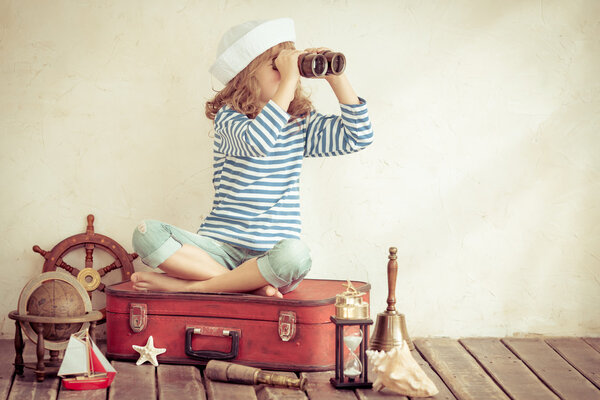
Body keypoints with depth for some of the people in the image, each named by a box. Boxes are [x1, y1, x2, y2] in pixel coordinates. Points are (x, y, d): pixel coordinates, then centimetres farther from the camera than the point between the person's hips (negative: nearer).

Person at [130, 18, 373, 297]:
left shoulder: (300, 122, 11)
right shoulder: (227, 117, -2)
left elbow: (358, 137, 2)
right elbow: (256, 142, -25)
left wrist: (335, 77, -4)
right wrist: (289, 81, -23)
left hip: (271, 253, 1)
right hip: (219, 247, -1)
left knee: (295, 254, -38)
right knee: (146, 234, -27)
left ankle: (189, 286, -22)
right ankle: (252, 284, -30)